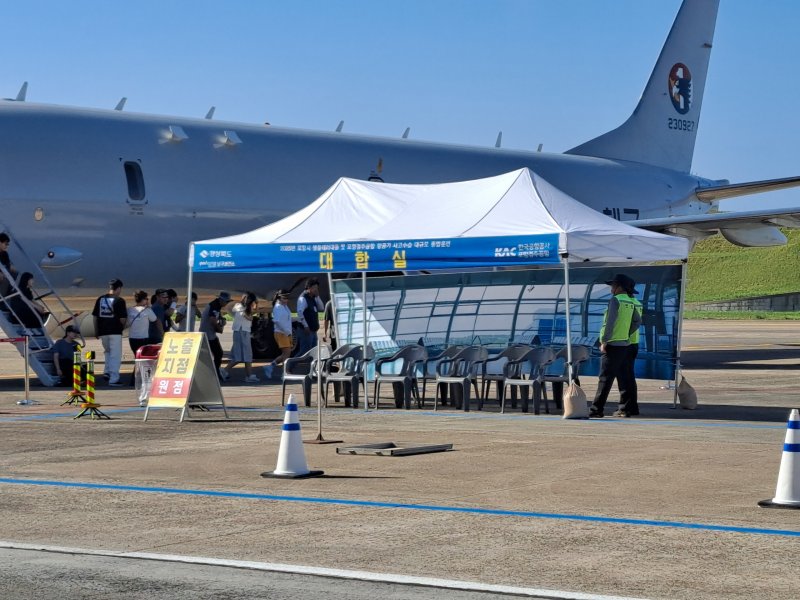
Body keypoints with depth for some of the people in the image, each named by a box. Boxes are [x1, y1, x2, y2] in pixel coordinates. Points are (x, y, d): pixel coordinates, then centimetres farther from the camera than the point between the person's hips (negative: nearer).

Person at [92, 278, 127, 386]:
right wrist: (122, 326, 10)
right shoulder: (119, 301, -9)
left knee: (107, 351, 25)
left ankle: (107, 371, 11)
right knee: (116, 355, 1)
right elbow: (123, 318, -11)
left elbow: (95, 316, 9)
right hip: (115, 331, -5)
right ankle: (114, 379, -3)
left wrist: (96, 331, 17)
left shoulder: (100, 299, 7)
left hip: (102, 331, 5)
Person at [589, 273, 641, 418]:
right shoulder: (630, 303, 12)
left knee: (605, 379, -8)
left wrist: (604, 341, -15)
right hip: (624, 345, 8)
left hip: (613, 345, -8)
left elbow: (610, 322, -18)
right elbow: (638, 321, 16)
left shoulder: (615, 300, -12)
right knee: (623, 377, 12)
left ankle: (596, 410, -9)